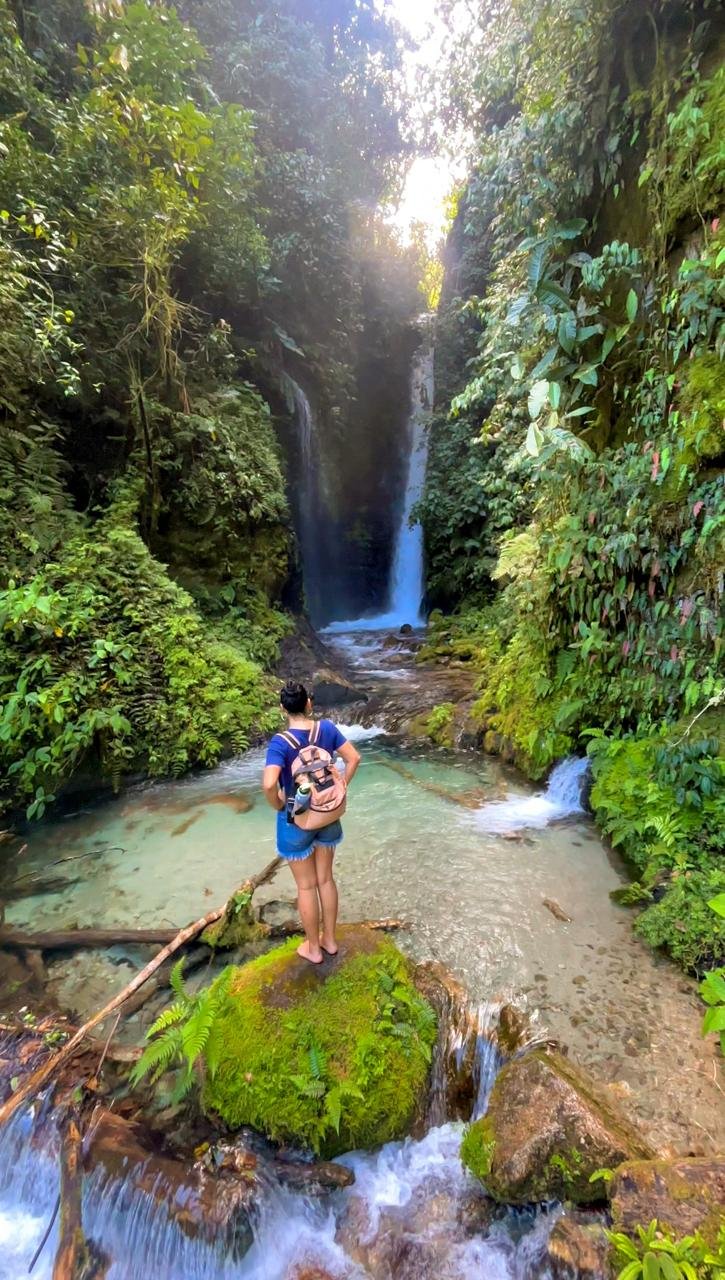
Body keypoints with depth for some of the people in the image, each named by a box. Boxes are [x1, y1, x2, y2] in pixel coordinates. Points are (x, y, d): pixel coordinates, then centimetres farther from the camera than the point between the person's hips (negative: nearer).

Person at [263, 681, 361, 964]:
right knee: (326, 879, 22)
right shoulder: (327, 728, -11)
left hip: (296, 820, -4)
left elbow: (269, 784, -35)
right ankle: (329, 940, 39)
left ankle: (313, 948, 34)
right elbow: (354, 758, -5)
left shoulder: (280, 742, -24)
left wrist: (278, 805, -15)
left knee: (306, 886, 15)